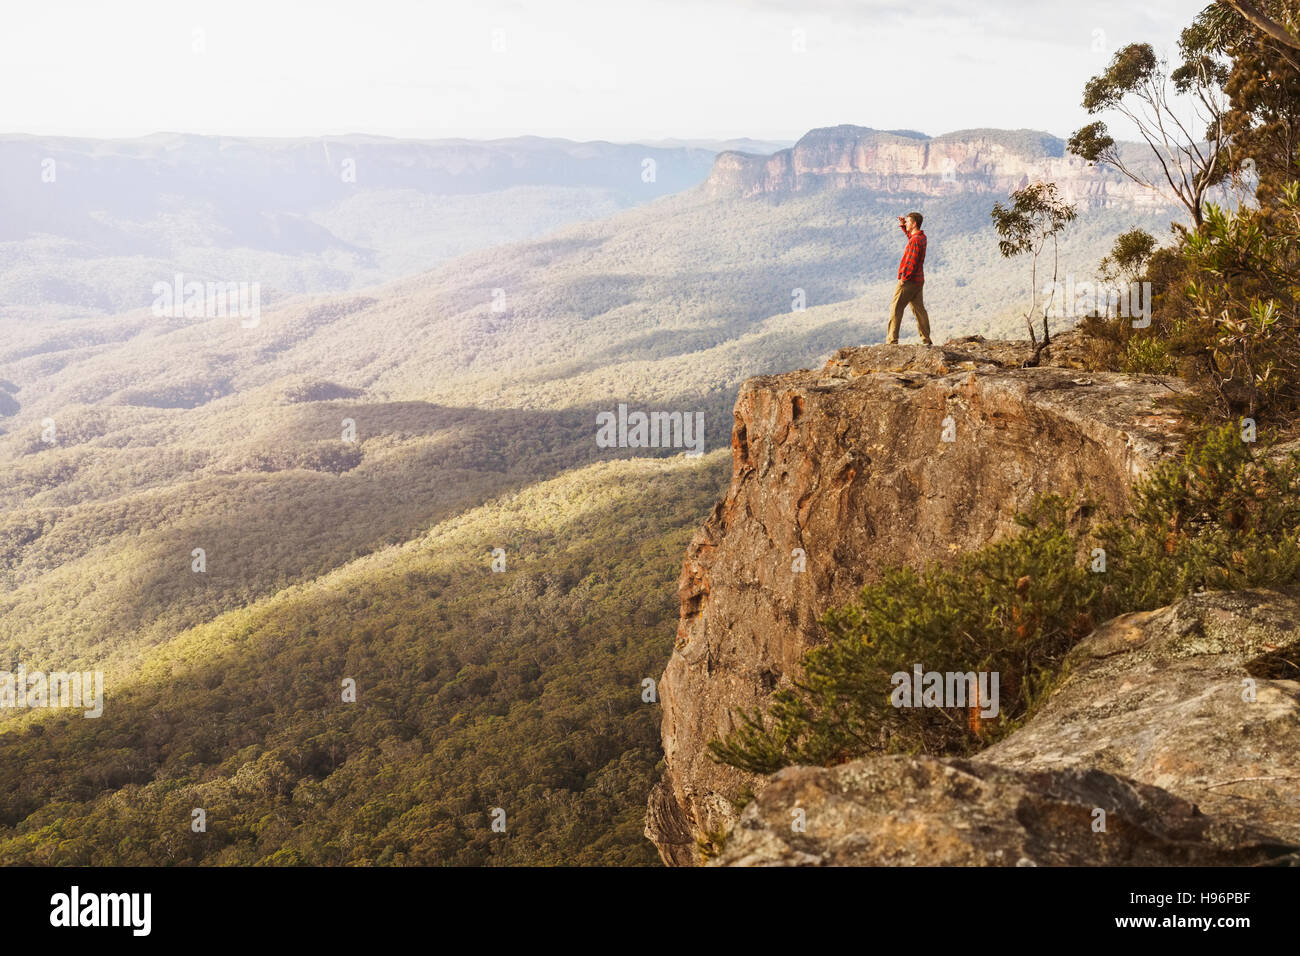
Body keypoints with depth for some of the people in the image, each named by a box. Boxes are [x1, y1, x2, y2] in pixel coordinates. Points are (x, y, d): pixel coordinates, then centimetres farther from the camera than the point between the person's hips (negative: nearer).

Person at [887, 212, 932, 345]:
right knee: (919, 309, 12)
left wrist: (904, 277, -19)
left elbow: (912, 262, -24)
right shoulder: (921, 236, 10)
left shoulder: (915, 240, -19)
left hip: (909, 280, -9)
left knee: (896, 309, -4)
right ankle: (926, 339, 12)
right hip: (918, 280, 9)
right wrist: (903, 226, 22)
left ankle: (892, 340, -5)